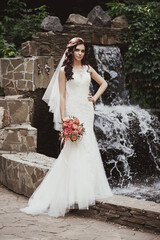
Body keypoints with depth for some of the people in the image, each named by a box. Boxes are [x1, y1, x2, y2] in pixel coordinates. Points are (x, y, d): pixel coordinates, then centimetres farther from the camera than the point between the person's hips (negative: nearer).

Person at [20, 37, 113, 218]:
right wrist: (63, 118, -11)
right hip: (73, 110, -5)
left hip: (87, 111, 5)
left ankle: (86, 188, 13)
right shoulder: (64, 70, -1)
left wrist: (95, 97, 10)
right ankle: (72, 193, -3)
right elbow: (62, 95, -5)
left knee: (87, 148, 5)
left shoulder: (87, 69, 13)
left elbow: (103, 83, 25)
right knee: (74, 149, -9)